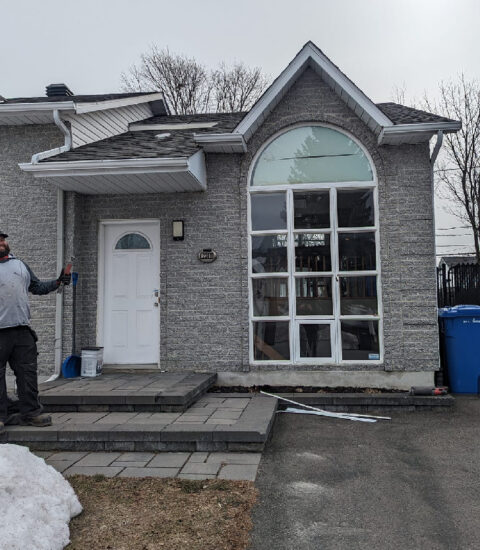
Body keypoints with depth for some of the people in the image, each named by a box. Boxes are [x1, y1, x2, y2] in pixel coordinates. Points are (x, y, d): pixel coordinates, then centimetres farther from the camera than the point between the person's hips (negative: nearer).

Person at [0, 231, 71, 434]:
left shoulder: (20, 264, 19)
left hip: (22, 329, 4)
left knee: (28, 372, 5)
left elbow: (37, 287, 21)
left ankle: (30, 413, 13)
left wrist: (58, 282, 8)